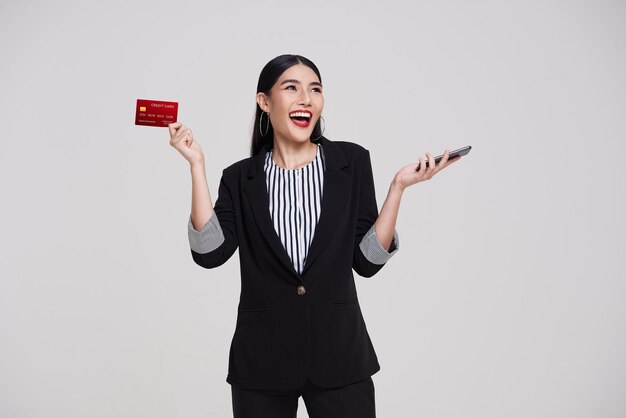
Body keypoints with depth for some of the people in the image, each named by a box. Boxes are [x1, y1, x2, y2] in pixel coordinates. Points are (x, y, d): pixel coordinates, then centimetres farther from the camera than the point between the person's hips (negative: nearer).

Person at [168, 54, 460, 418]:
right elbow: (209, 252, -11)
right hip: (262, 360, 1)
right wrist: (197, 164, -10)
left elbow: (367, 260, -2)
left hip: (339, 356, 0)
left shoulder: (352, 161, 2)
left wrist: (398, 186, -10)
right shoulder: (241, 178, 4)